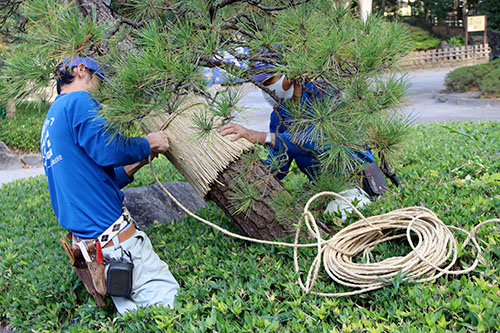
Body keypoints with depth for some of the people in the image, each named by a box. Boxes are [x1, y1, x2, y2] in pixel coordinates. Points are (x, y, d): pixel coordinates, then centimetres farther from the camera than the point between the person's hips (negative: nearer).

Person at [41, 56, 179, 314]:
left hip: (88, 239, 10)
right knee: (169, 300, -11)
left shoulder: (51, 121, 25)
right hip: (110, 233, -10)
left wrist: (137, 163, 21)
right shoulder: (79, 101, -5)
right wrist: (148, 144, -3)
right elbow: (108, 149, -21)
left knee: (132, 313, 8)